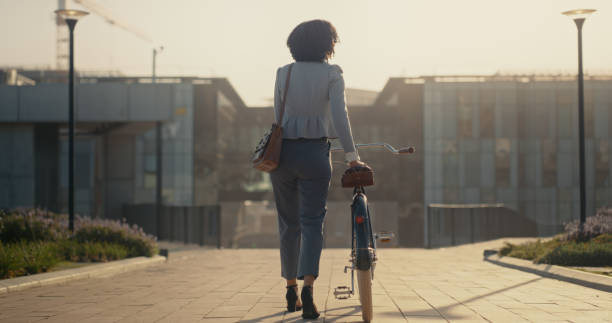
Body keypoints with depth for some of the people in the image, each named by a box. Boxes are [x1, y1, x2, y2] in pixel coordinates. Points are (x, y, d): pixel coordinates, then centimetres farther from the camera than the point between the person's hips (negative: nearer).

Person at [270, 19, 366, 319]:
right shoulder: (331, 74, -2)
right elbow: (339, 116, -12)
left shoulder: (283, 73, 7)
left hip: (283, 151, 3)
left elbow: (278, 116, 7)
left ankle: (291, 289, 22)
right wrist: (351, 154, -11)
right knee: (312, 222, -2)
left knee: (289, 224, 13)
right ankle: (308, 286, -20)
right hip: (315, 152, -3)